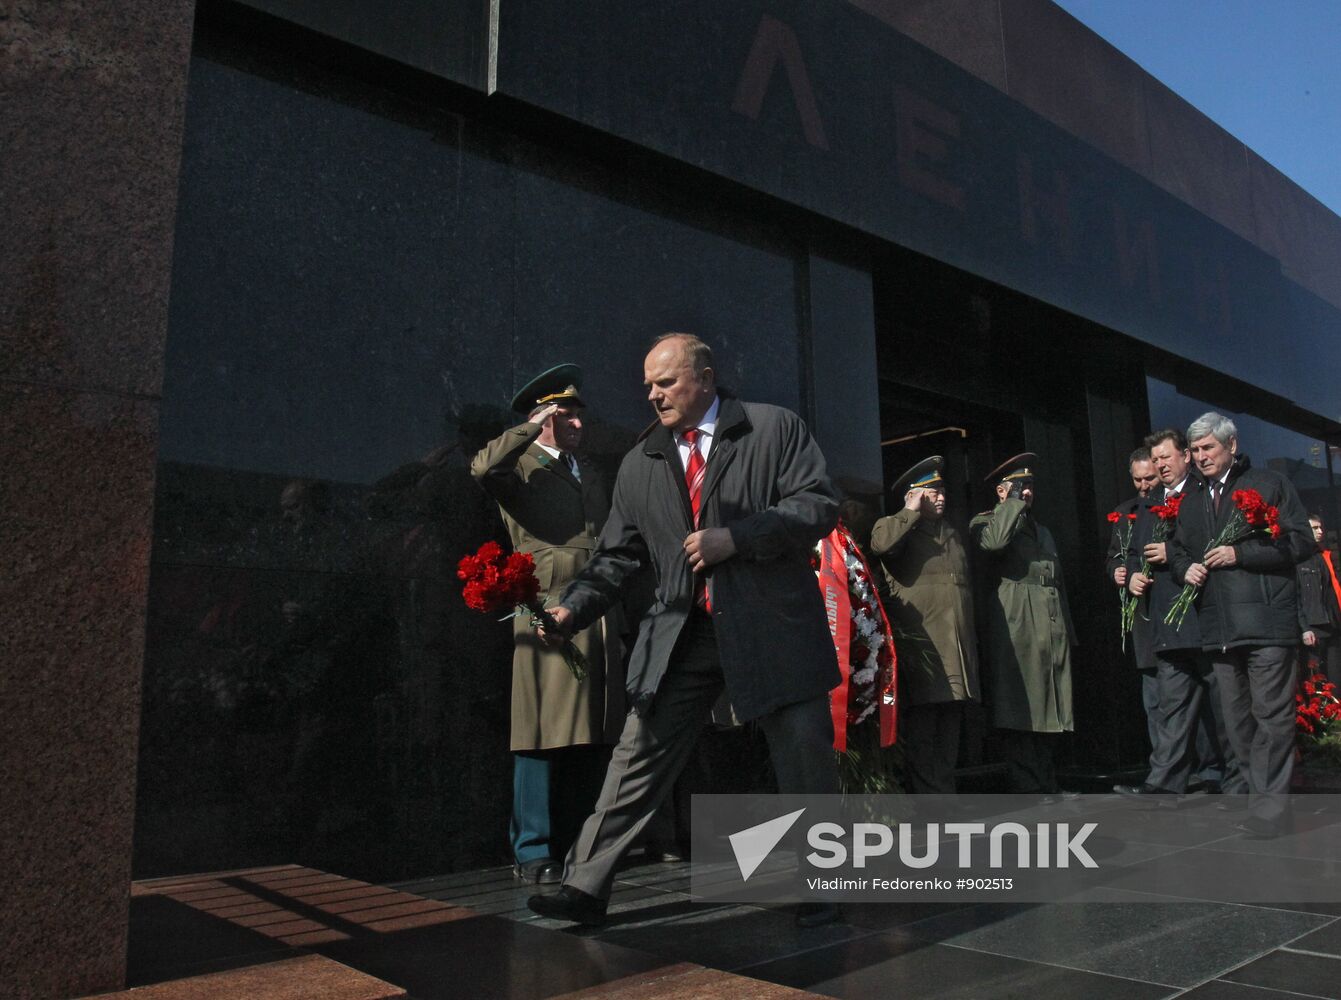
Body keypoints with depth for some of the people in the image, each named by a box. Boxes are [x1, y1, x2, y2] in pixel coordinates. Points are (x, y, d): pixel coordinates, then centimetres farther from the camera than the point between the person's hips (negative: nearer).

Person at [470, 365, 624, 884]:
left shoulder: (588, 471, 23)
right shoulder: (520, 468, 1)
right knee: (544, 736, -3)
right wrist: (532, 427, -14)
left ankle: (574, 844, 20)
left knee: (590, 738, 9)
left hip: (599, 616, 7)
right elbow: (483, 467, -23)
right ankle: (533, 853, 7)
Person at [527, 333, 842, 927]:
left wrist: (736, 537, -17)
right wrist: (572, 609, -5)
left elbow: (819, 505, -7)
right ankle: (585, 889, 14)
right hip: (681, 633, 3)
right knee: (638, 756, 4)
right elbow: (618, 555, 11)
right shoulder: (639, 465, 11)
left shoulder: (775, 428, 0)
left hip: (773, 627, -3)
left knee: (805, 756, 3)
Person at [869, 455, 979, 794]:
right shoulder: (894, 525, 5)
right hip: (919, 648, -7)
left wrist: (971, 642, 25)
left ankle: (945, 790, 18)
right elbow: (881, 544, -22)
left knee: (948, 734, 11)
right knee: (920, 734, -6)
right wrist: (912, 512, -9)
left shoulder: (952, 534, 26)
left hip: (956, 649, 7)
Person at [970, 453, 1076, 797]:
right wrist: (1015, 501, -6)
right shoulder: (985, 522, 6)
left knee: (1050, 713, 7)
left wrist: (1068, 631, 20)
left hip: (1053, 631, 7)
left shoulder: (1041, 531, 29)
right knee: (1021, 712, -9)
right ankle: (1027, 790, -7)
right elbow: (994, 541, -19)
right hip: (1017, 630, -7)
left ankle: (1047, 787, 15)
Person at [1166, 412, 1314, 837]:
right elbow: (1177, 548, 25)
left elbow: (1301, 541, -5)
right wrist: (1185, 567, 3)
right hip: (1219, 625, 6)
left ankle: (1269, 806, 0)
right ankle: (1259, 795, 20)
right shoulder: (1190, 502, 19)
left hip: (1266, 620, -6)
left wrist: (1240, 553, -13)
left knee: (1272, 715, -5)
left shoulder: (1269, 484, 2)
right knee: (1237, 719, 10)